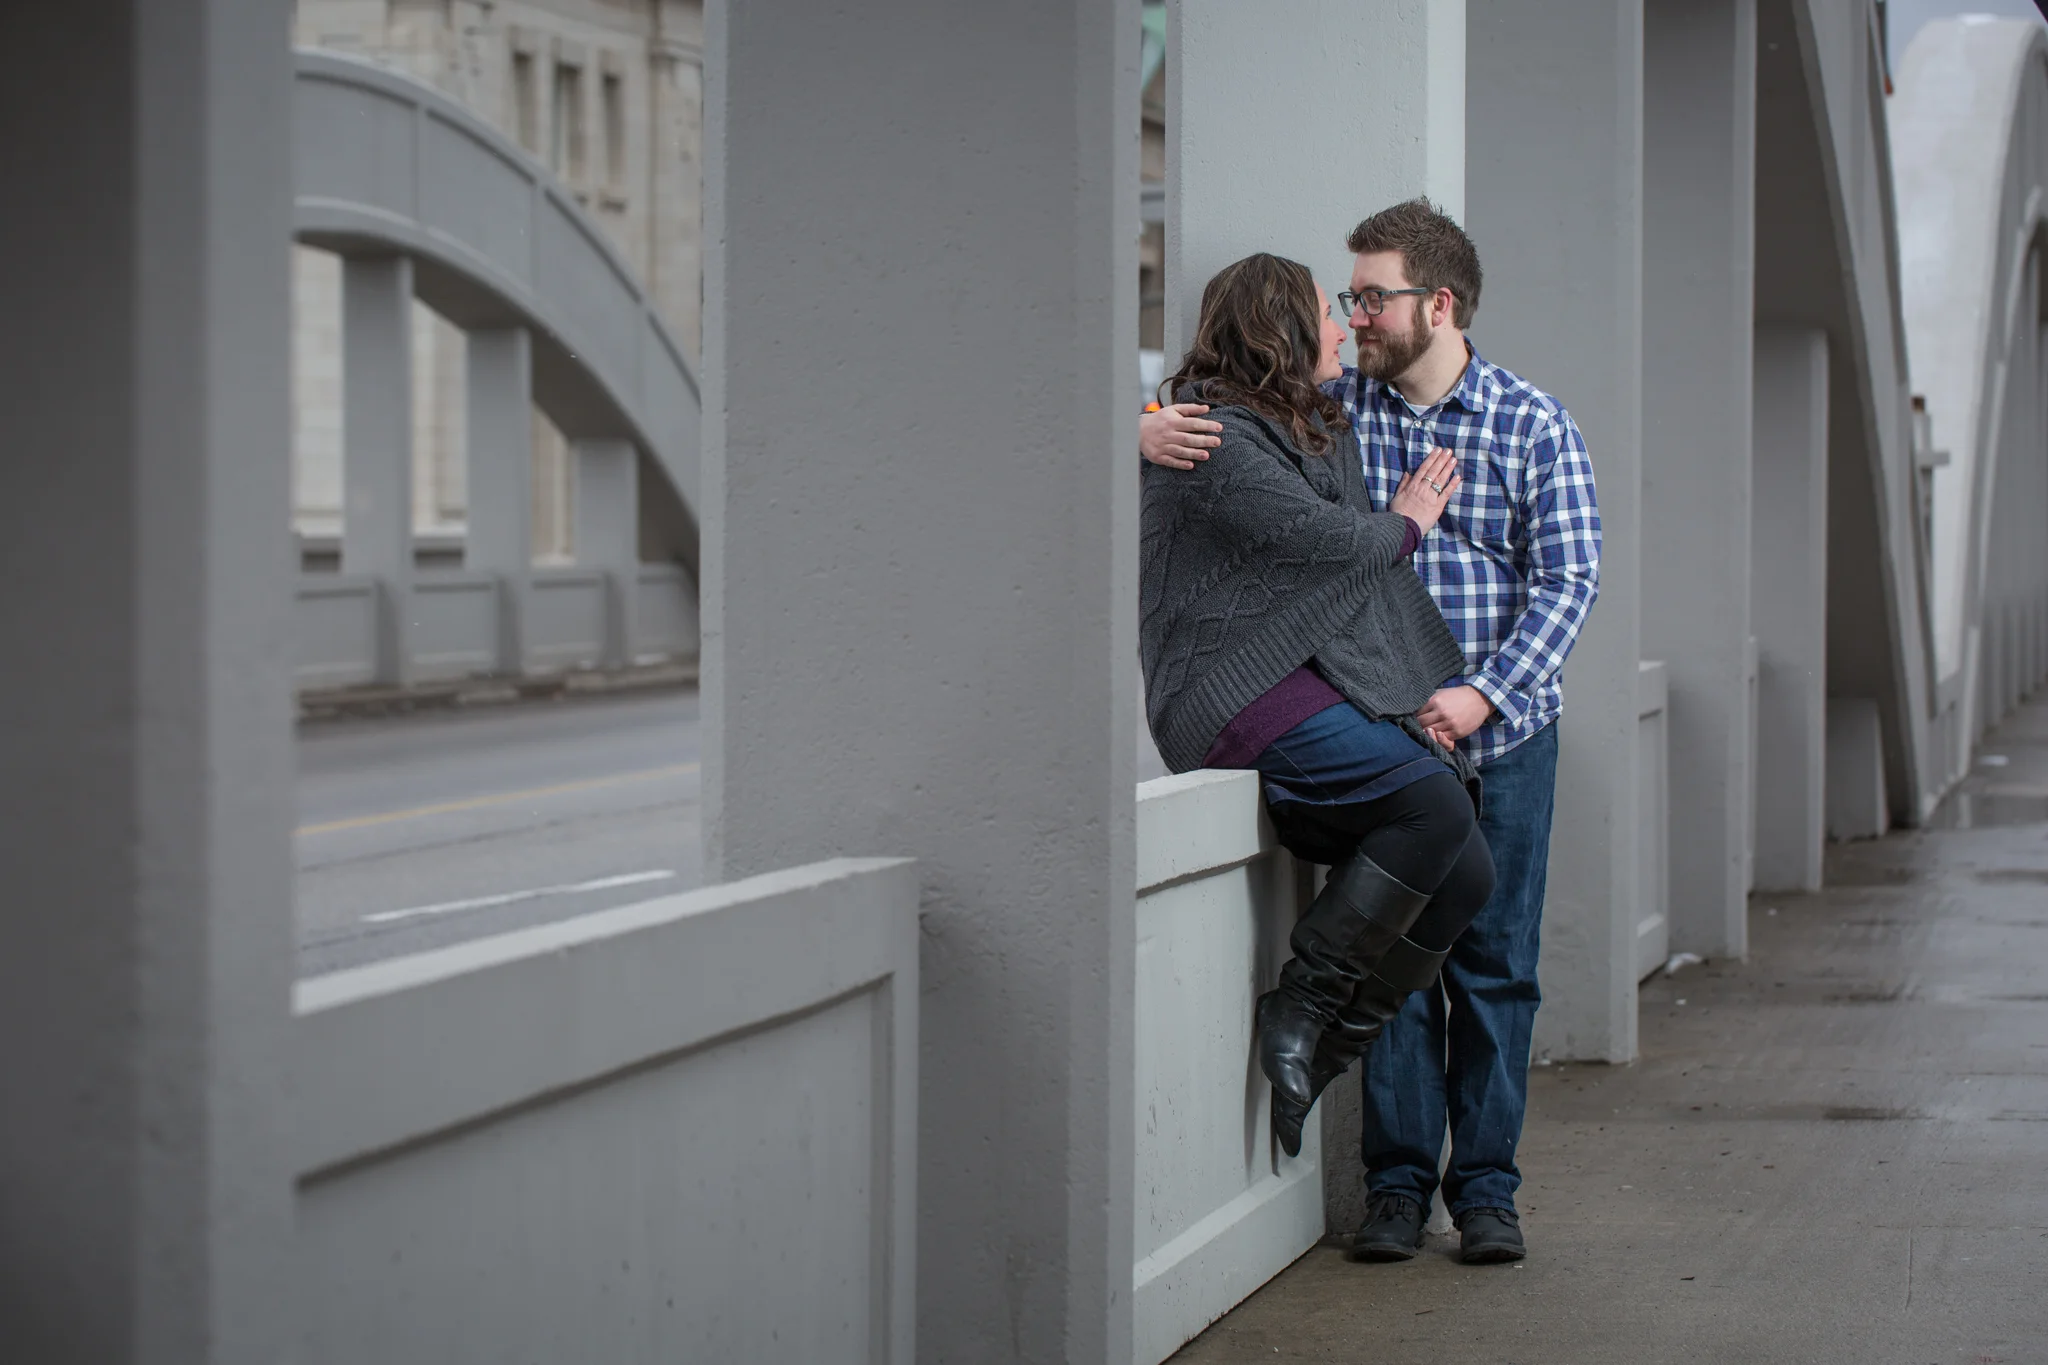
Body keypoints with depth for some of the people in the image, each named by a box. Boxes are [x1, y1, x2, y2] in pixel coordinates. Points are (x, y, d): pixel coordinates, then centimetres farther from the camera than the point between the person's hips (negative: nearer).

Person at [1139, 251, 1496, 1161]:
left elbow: (1365, 580, 23)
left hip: (1323, 690, 9)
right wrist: (1405, 524, 9)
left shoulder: (1311, 431, 23)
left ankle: (1321, 1050, 2)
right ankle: (1298, 1010, -15)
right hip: (1240, 690, -9)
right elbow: (1327, 540, -11)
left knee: (1464, 874, -5)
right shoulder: (1215, 441, -7)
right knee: (1434, 802, -26)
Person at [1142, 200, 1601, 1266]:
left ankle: (1485, 1186, 10)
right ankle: (1397, 1181, 9)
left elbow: (1568, 579, -6)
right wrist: (1154, 431, -17)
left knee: (1493, 962, 2)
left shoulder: (1534, 426, -2)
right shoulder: (1329, 409, 3)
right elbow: (1221, 421, 8)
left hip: (1501, 730, -1)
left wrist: (1484, 693, -18)